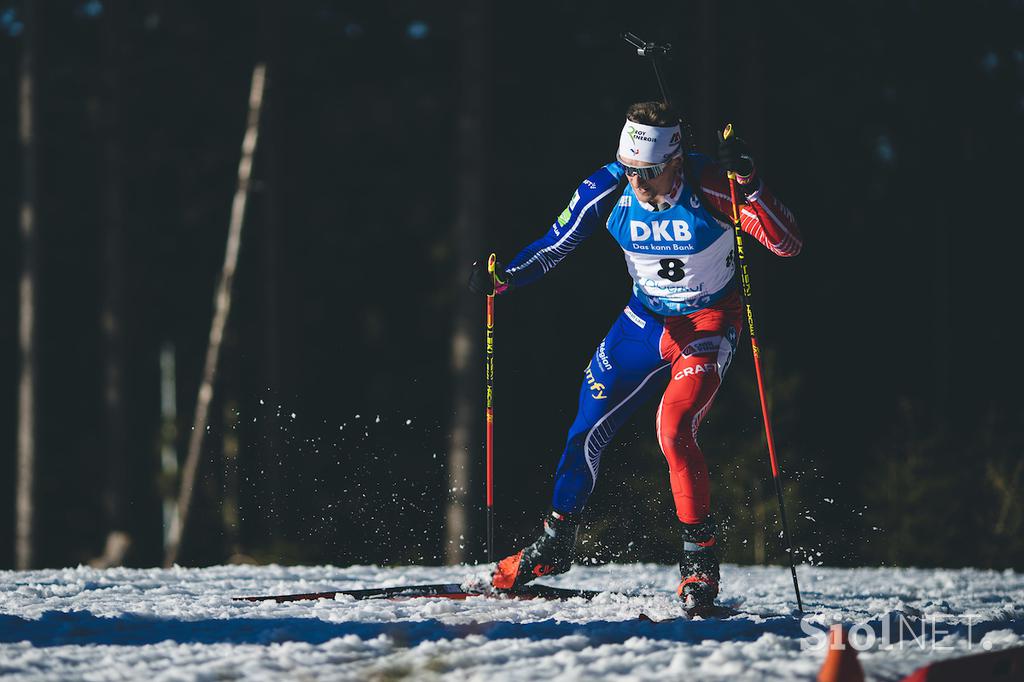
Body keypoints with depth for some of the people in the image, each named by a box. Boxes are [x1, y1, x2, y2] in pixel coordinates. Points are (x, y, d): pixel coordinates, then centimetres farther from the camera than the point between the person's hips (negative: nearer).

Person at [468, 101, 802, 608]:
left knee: (673, 431, -24)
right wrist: (504, 277, -22)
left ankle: (700, 559, -9)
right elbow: (553, 246, -5)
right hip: (647, 318, 4)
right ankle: (555, 544, 26)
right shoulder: (608, 190, -17)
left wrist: (748, 184, -45)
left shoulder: (709, 187, -27)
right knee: (587, 429, 5)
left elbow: (788, 245, -31)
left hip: (710, 323, -4)